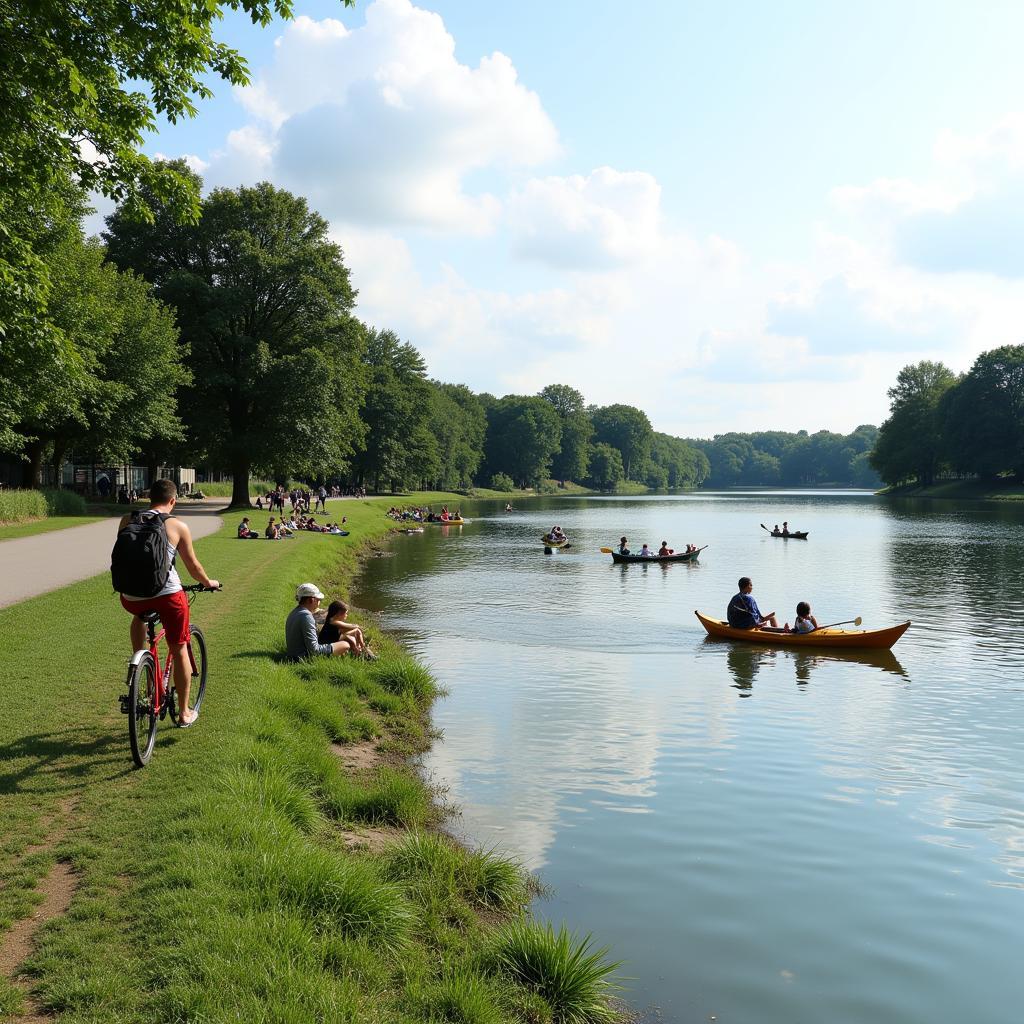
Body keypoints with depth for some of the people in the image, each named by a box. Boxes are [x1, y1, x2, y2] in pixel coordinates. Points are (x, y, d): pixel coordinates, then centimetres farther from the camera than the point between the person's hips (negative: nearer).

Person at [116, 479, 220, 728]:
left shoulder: (127, 520, 7)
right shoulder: (178, 526, -2)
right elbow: (193, 566, 7)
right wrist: (208, 583, 27)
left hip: (131, 597, 3)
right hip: (167, 594, -3)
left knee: (140, 616, 40)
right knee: (179, 650, 13)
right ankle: (184, 713, 19)